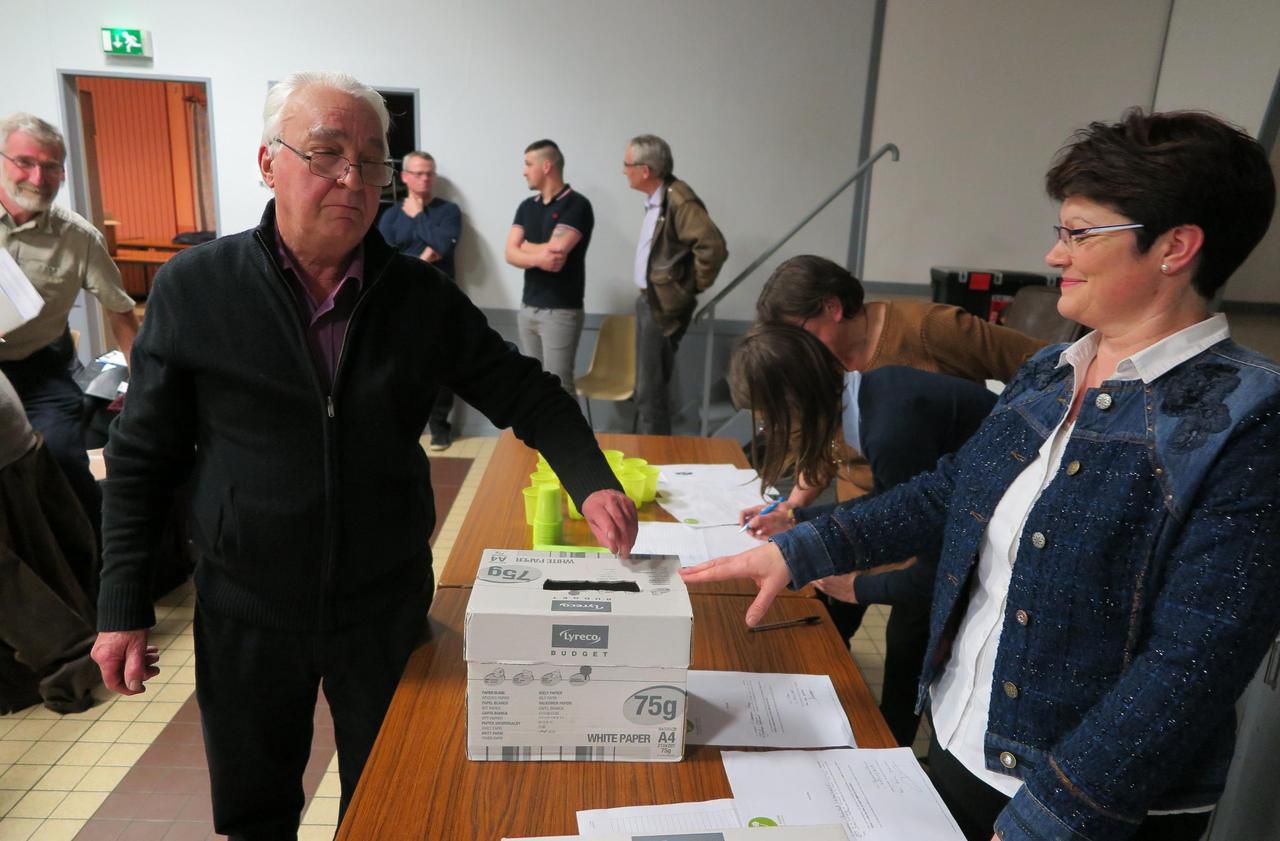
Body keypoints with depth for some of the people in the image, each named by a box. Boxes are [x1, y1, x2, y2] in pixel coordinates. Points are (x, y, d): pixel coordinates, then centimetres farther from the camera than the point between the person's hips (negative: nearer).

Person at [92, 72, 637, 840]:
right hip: (246, 611, 0)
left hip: (388, 604, 1)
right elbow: (142, 460, -2)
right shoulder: (193, 289, -8)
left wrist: (592, 481, -19)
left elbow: (525, 392, -3)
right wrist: (124, 604, -2)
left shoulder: (422, 294, -6)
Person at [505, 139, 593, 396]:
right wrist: (538, 257, -19)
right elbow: (511, 254, 1)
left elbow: (555, 251, -20)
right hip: (528, 307, 7)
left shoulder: (577, 205, -10)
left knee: (558, 386, -6)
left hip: (561, 311, -7)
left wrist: (525, 245, -1)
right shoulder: (527, 206, 11)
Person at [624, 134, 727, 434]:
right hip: (648, 300, 10)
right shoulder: (655, 198, 8)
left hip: (664, 306, -10)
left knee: (651, 390, -2)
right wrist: (646, 296, 14)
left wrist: (691, 288, -17)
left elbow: (713, 247, -30)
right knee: (646, 385, 19)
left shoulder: (678, 200, -21)